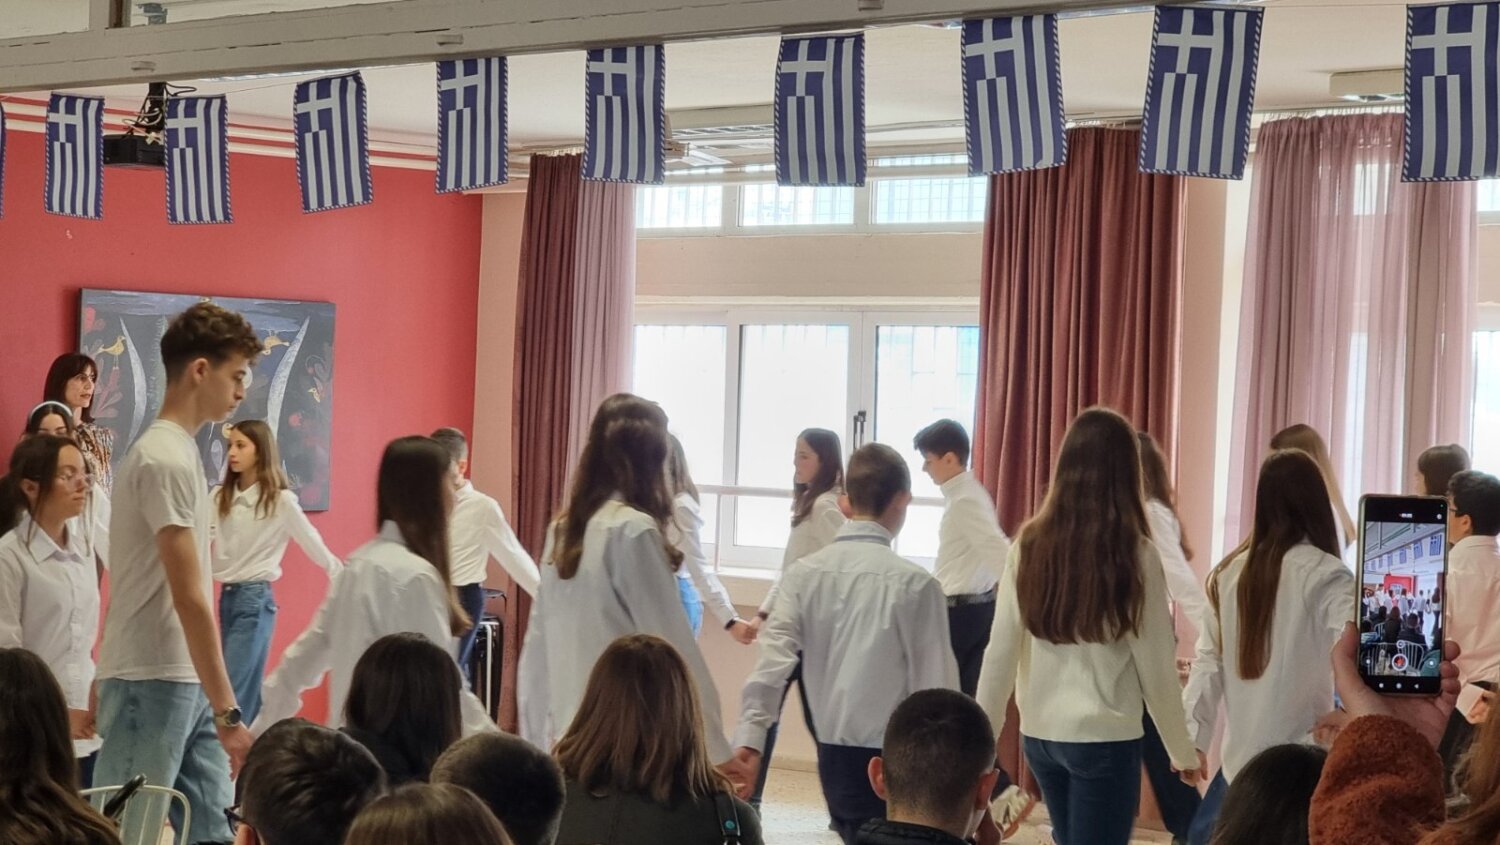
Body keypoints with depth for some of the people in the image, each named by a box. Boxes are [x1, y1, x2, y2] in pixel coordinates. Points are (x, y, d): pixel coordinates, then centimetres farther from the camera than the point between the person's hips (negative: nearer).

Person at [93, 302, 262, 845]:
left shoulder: (182, 451, 13)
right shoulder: (164, 459, -16)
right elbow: (188, 596, -20)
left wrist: (217, 703, 17)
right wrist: (228, 711, -20)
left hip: (186, 681, 9)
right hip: (150, 682, -9)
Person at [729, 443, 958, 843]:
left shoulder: (804, 573, 0)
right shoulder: (915, 583, -11)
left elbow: (774, 654, -11)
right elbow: (936, 684, -8)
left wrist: (749, 736, -16)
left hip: (832, 753, 5)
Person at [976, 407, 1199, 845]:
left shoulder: (1030, 545, -2)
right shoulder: (1134, 553, -10)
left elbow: (1000, 654, 1)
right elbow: (1155, 669, -5)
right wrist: (1183, 751, 7)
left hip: (1039, 735, 4)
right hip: (1105, 738, -4)